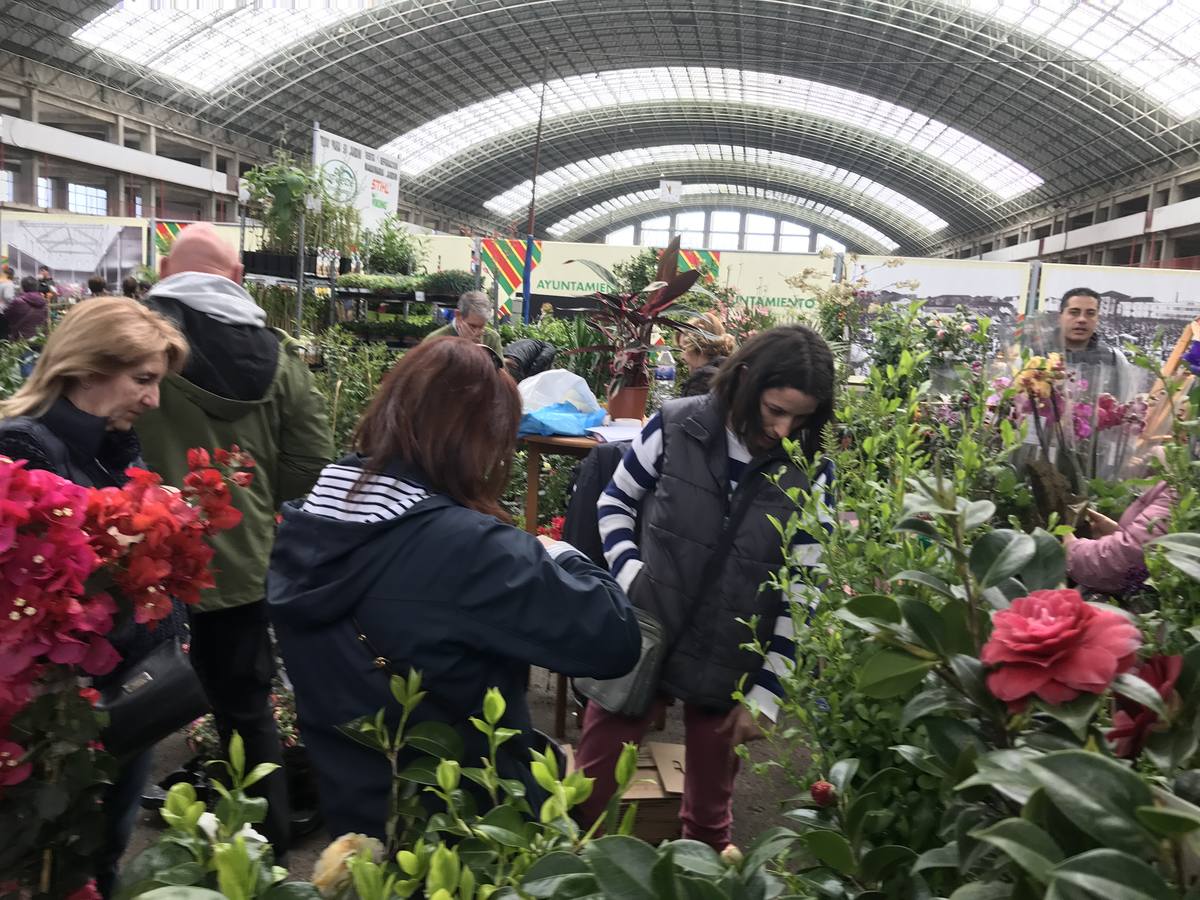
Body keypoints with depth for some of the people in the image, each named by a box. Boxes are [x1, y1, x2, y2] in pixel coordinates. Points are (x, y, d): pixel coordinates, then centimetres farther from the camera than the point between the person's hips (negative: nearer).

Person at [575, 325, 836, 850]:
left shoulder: (811, 476, -8)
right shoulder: (675, 427, -10)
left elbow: (803, 595, -7)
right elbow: (615, 501, 3)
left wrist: (766, 693, -8)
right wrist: (629, 574, -14)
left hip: (729, 671, 0)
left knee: (709, 812, 19)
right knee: (587, 787, 15)